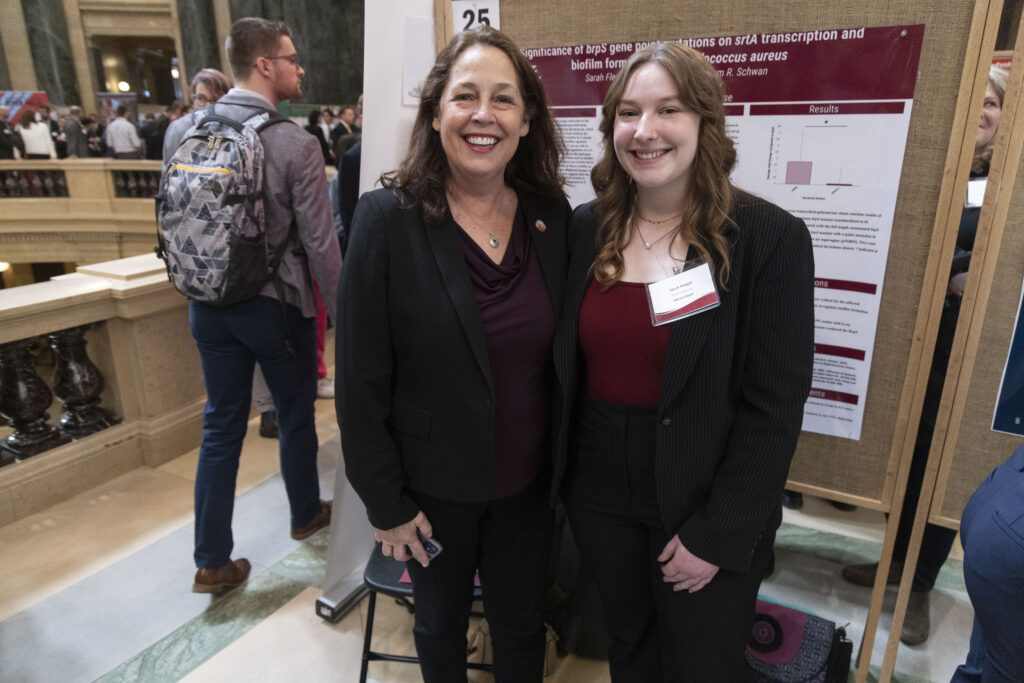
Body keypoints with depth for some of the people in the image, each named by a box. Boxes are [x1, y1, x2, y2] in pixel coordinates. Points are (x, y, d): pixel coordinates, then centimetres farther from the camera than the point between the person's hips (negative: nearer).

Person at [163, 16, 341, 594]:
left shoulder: (182, 130, 0)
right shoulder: (296, 144, -16)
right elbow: (319, 242, -16)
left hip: (208, 304, 5)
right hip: (278, 304, -4)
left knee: (222, 426, 13)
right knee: (296, 415, 17)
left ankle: (212, 561, 21)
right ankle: (306, 514, 40)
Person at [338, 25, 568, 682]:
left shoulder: (553, 216, -6)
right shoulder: (389, 218, -17)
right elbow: (361, 379, -14)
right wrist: (386, 504, -10)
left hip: (529, 484, 3)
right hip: (432, 488, -2)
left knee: (523, 628, 23)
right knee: (442, 626, 24)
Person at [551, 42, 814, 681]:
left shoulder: (770, 238, -15)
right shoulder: (584, 229, -2)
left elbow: (775, 405, -14)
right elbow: (566, 366, 4)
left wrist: (717, 534, -13)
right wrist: (560, 475, 2)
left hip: (704, 505, -3)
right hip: (598, 491, 4)